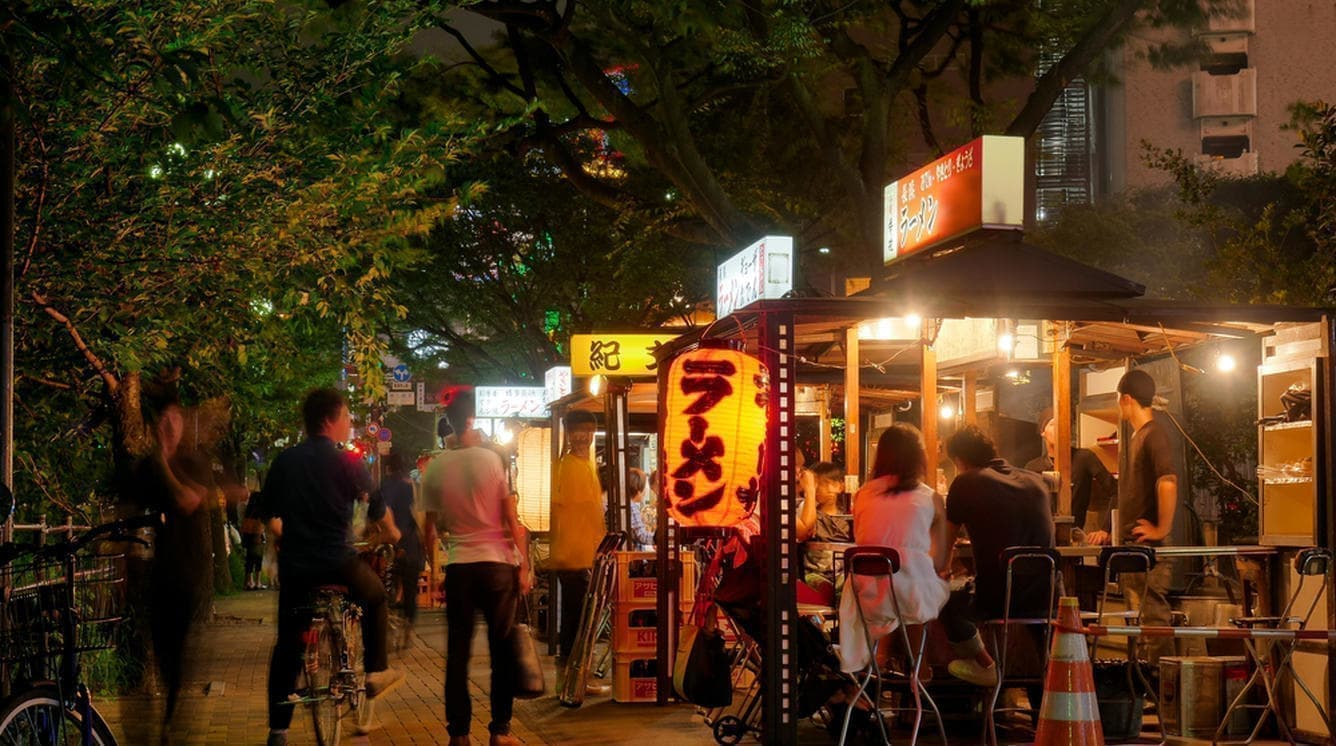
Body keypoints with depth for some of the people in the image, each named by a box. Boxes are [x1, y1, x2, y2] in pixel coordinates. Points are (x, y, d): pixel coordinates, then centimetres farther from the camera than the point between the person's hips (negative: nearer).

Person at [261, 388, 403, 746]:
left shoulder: (284, 461, 7)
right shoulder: (348, 462, -5)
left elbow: (268, 515, 14)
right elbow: (377, 510, 2)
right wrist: (392, 532, 23)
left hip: (294, 565, 4)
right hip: (339, 562, -3)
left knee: (287, 646, 12)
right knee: (375, 597, 27)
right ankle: (376, 671, 23)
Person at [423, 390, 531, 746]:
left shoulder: (435, 468, 0)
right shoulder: (491, 459, -7)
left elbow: (435, 524, 6)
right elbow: (512, 519, -6)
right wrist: (524, 566, -1)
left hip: (458, 565, 2)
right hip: (497, 563, -2)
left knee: (458, 651, 8)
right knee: (503, 648, 6)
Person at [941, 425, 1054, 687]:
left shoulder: (965, 484, -3)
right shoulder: (1035, 481, 11)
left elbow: (945, 543, 8)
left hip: (995, 600, -4)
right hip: (1045, 598, 5)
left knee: (945, 599, 24)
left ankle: (984, 665, 26)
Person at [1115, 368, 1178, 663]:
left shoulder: (1154, 436, -13)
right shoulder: (1137, 436, 18)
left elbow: (1168, 483, -26)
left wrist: (1162, 529, -20)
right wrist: (1120, 529, 21)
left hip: (1149, 547, -10)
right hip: (1133, 545, 10)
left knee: (1153, 616, -9)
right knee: (1143, 617, 12)